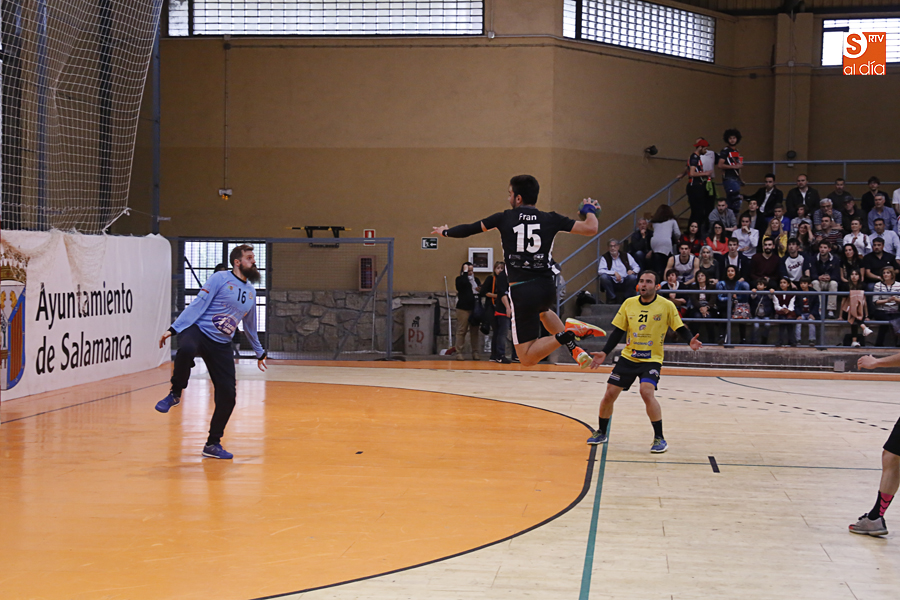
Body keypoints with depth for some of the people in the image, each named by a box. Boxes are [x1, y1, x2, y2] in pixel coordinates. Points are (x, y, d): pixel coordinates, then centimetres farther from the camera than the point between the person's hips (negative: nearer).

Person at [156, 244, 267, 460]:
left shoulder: (251, 291, 17)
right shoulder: (220, 279, -3)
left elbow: (250, 324, 30)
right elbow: (198, 304, -9)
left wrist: (259, 352, 38)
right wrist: (174, 329, -17)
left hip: (221, 346, 6)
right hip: (198, 331, -6)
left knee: (228, 395, -3)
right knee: (186, 350, -43)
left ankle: (213, 444, 14)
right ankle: (175, 394, -16)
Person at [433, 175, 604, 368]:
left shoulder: (505, 218, 4)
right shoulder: (550, 219, 4)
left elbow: (470, 229, 16)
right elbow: (591, 229, 0)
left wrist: (445, 232, 37)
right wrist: (589, 210, 23)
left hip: (522, 292, -4)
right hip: (547, 288, 4)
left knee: (527, 358, 2)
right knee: (541, 311, 42)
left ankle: (565, 337, -24)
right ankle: (573, 328, 12)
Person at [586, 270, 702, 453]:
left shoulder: (667, 306, -8)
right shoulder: (629, 304, 1)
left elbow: (681, 328, -3)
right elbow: (618, 331, 6)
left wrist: (690, 341, -24)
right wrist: (604, 353, 0)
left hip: (652, 359, -4)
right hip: (628, 357, 4)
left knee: (647, 392, -26)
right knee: (609, 394, 3)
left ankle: (660, 438, -12)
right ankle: (601, 432, 27)